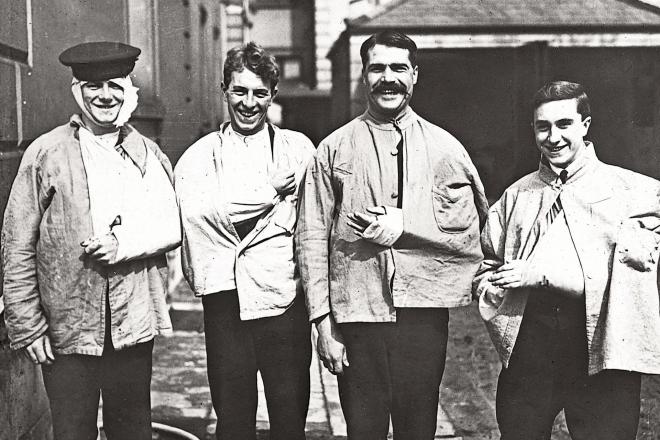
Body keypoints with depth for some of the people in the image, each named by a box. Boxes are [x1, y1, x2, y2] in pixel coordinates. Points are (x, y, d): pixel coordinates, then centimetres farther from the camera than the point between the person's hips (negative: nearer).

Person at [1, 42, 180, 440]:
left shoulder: (148, 154, 7)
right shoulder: (45, 154, -3)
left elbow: (171, 228, 4)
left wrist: (122, 246, -13)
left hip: (134, 327, 3)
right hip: (67, 329, -2)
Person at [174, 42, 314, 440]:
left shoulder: (298, 149, 8)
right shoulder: (200, 156, 10)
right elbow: (195, 210, -9)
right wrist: (271, 192, -8)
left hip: (284, 302, 0)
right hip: (226, 304, 1)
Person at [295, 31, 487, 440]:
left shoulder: (444, 147, 6)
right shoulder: (334, 149, 4)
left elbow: (468, 228, 0)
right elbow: (311, 239, 0)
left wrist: (405, 223, -12)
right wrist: (324, 323, -4)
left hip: (423, 312, 1)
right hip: (357, 312, 0)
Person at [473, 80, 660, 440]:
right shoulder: (515, 196, 14)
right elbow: (487, 267, 20)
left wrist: (536, 273, -13)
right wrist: (497, 285, -6)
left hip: (602, 351, -2)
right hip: (528, 349, 3)